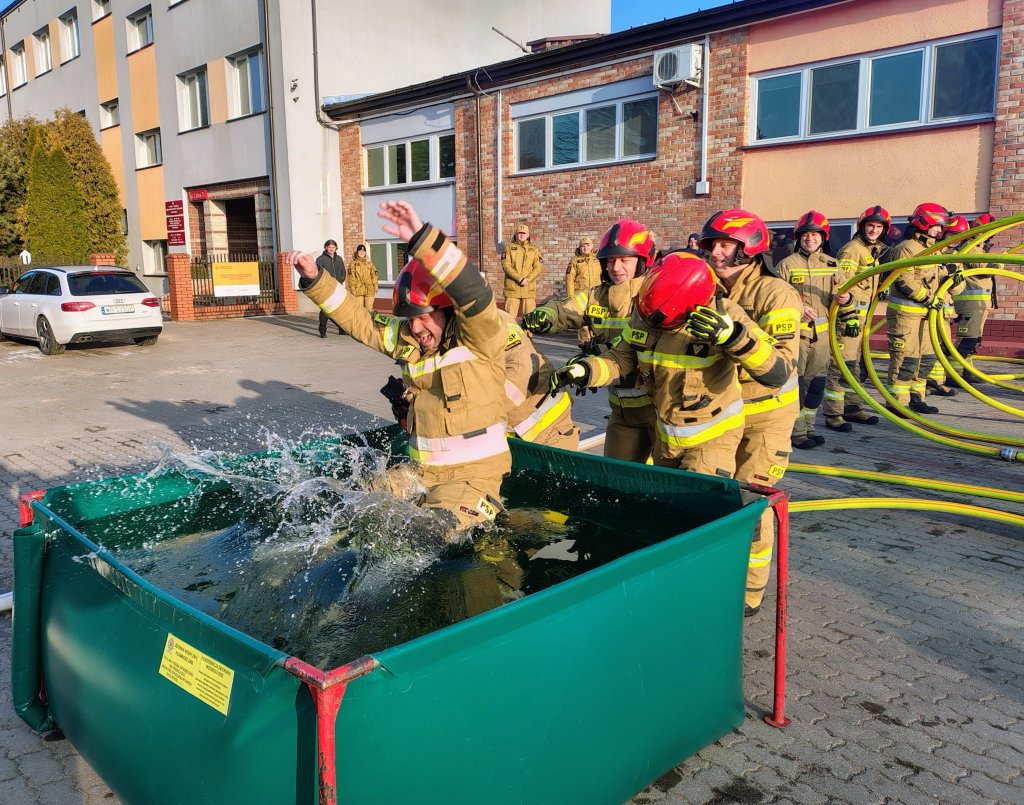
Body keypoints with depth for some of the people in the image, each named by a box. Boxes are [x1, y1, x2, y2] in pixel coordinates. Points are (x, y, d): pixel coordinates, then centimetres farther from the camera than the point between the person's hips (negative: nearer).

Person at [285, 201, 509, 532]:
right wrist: (315, 278, -1)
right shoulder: (406, 339, 7)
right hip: (421, 472, 7)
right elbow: (356, 318, 12)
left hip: (474, 476, -6)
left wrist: (422, 238, -41)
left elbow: (472, 292, -31)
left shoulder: (477, 337, -13)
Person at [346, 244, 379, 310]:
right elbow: (351, 278, -2)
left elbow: (374, 276, 10)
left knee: (369, 309, 4)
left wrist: (375, 287, 1)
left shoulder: (369, 263, 11)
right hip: (358, 290, -2)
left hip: (369, 290, 2)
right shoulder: (353, 263, 2)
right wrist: (352, 289, -10)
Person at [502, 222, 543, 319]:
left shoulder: (534, 249, 12)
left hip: (529, 288, 2)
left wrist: (527, 280, -12)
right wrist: (520, 279, -15)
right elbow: (506, 266, -4)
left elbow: (538, 267, 4)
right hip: (512, 288, -1)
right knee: (510, 315, -3)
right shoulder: (509, 248, 7)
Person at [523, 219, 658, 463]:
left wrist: (607, 349, -30)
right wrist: (542, 315, -31)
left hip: (661, 405, -5)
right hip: (622, 408, 6)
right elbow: (564, 311, -10)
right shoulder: (595, 297, 6)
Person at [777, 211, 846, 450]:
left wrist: (845, 298, -8)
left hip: (822, 332, 5)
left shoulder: (832, 264, 12)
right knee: (795, 381, -6)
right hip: (795, 331, -5)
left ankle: (808, 427, 23)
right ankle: (797, 432, 3)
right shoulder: (787, 264, -2)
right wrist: (797, 309, -23)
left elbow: (837, 296, 15)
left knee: (816, 382, 10)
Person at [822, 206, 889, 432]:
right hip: (847, 315, -10)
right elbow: (841, 283, -23)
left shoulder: (873, 251, 19)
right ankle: (833, 414, -7)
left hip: (861, 316, 10)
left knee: (854, 364, 16)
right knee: (841, 364, -10)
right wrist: (850, 314, -30)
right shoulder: (852, 250, -12)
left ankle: (852, 408, 26)